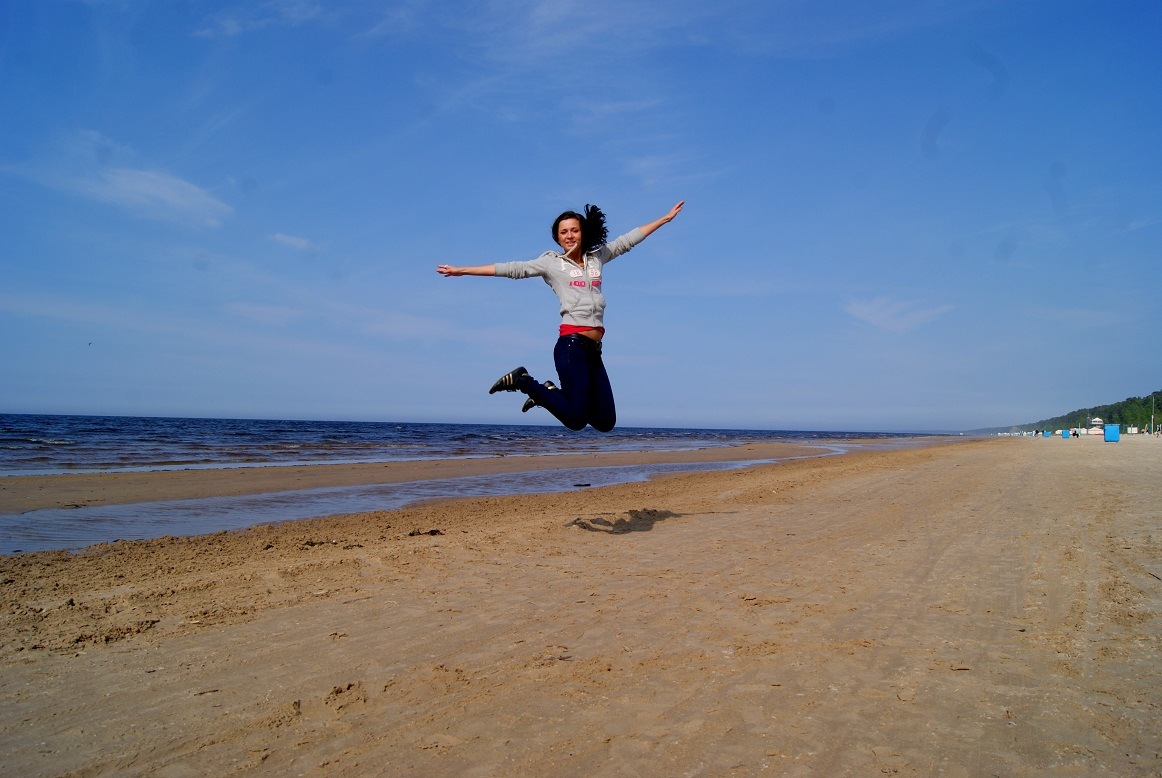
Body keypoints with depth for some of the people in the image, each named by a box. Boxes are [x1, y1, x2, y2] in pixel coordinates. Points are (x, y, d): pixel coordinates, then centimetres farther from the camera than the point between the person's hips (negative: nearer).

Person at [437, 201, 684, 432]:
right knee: (576, 419, -12)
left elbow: (628, 239, 26)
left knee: (605, 422, 6)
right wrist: (462, 270, 4)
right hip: (572, 345, -6)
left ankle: (551, 391, 24)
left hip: (594, 350, 6)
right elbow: (511, 269, 6)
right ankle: (524, 382, 7)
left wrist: (666, 218, 32)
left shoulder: (597, 257, 19)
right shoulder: (551, 262, 7)